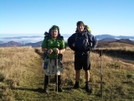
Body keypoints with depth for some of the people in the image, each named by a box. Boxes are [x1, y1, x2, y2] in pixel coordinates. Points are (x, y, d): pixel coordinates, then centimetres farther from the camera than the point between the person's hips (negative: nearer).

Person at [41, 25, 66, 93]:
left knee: (58, 73, 7)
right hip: (48, 59, 0)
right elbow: (43, 48, -1)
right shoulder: (47, 39, -1)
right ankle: (46, 87, 19)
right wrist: (47, 51, -23)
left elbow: (63, 49, -3)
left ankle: (59, 87, 23)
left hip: (57, 59, 0)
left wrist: (59, 51, -25)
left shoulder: (61, 40, -1)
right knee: (47, 73, 6)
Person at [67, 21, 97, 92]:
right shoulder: (75, 35, 3)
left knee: (87, 70, 3)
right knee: (77, 70, 9)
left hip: (85, 54, -2)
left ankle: (87, 85, 13)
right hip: (77, 54, 2)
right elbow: (69, 41, 20)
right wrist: (73, 48, 7)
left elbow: (95, 41, 8)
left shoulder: (88, 34, -2)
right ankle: (77, 84, 21)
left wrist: (91, 48, -3)